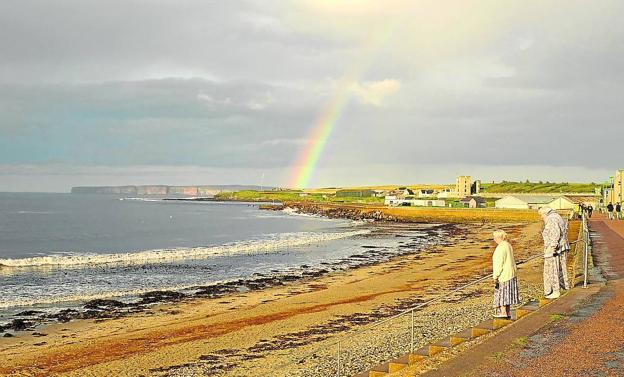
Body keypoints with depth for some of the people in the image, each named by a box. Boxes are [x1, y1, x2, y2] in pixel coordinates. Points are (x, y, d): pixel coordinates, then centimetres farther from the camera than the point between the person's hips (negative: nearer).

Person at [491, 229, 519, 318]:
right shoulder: (508, 245, 10)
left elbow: (499, 263, -21)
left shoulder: (501, 248, -19)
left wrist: (495, 277, -18)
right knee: (507, 293, 13)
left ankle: (503, 312, -1)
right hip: (510, 273, 9)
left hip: (503, 274, -9)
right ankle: (508, 313, 17)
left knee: (501, 293, -2)